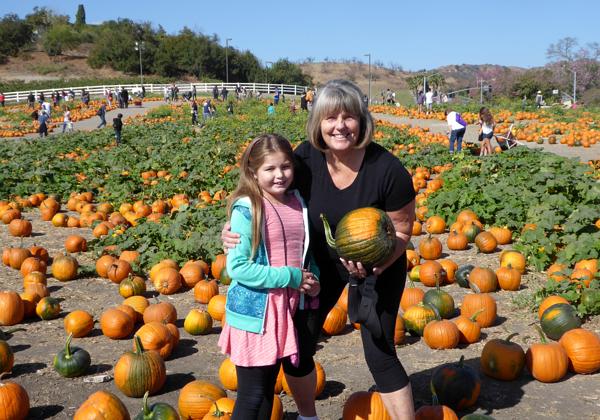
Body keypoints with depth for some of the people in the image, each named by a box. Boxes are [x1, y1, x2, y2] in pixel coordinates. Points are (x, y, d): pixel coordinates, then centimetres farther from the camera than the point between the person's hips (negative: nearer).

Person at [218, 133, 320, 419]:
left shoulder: (298, 203, 3)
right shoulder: (246, 210, -16)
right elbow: (237, 267, -19)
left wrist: (313, 279, -4)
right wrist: (291, 277, -18)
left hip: (289, 308, 6)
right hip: (255, 312, -6)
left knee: (268, 388, 21)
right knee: (252, 395, 5)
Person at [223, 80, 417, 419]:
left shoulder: (388, 169, -28)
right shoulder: (306, 159, -21)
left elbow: (402, 230, -16)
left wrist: (375, 263, -34)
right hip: (322, 260, 3)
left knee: (379, 354, -3)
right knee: (297, 344, 6)